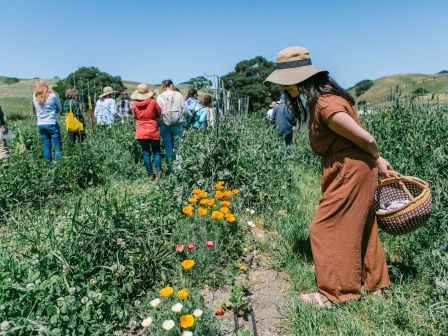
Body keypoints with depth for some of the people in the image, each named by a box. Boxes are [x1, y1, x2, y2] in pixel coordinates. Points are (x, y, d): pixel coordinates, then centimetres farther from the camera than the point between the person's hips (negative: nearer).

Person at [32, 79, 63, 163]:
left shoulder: (34, 97, 4)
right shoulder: (53, 95, -5)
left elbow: (36, 109, 18)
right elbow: (60, 109, 6)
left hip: (40, 125, 4)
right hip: (52, 124, -4)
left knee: (46, 146, 11)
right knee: (57, 146, -2)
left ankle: (48, 164, 14)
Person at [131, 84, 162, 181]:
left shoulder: (135, 105, -1)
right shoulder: (153, 102, -7)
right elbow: (159, 114, 6)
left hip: (141, 132, 2)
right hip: (153, 132, -2)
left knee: (146, 153, 7)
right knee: (156, 152, 7)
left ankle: (151, 174, 8)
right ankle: (158, 172, -4)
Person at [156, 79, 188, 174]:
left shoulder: (160, 97, 2)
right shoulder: (178, 94, 2)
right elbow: (184, 110, -1)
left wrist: (159, 121, 9)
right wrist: (182, 120, 13)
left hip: (165, 125, 0)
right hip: (178, 124, 0)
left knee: (168, 148, 7)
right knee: (177, 146, 8)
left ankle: (170, 170, 10)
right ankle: (179, 167, 2)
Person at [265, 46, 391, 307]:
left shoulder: (325, 106, -25)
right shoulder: (321, 96, 6)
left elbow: (366, 138, -19)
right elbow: (360, 136, 9)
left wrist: (377, 160, 0)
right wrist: (377, 160, 10)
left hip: (350, 172, -10)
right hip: (353, 170, 10)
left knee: (326, 229, 0)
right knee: (360, 226, 20)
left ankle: (336, 292, 15)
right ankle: (371, 280, 38)